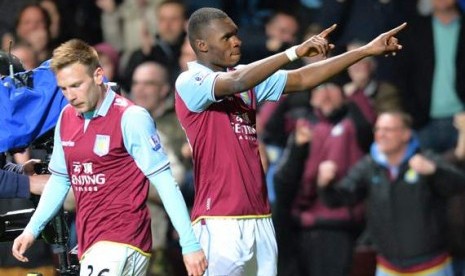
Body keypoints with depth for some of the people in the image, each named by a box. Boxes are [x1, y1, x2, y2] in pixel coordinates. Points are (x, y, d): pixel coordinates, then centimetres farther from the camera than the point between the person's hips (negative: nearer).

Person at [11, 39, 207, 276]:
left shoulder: (131, 118, -9)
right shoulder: (66, 118, 12)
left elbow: (165, 183, -11)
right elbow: (59, 179, 23)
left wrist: (190, 244, -15)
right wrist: (32, 230, 16)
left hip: (121, 242, -7)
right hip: (89, 243, 7)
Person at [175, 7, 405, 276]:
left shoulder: (248, 80, 16)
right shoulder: (189, 83, -7)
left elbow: (302, 79, 13)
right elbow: (236, 82, -24)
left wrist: (367, 50, 8)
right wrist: (295, 51, -28)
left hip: (259, 217, 7)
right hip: (220, 221, -7)